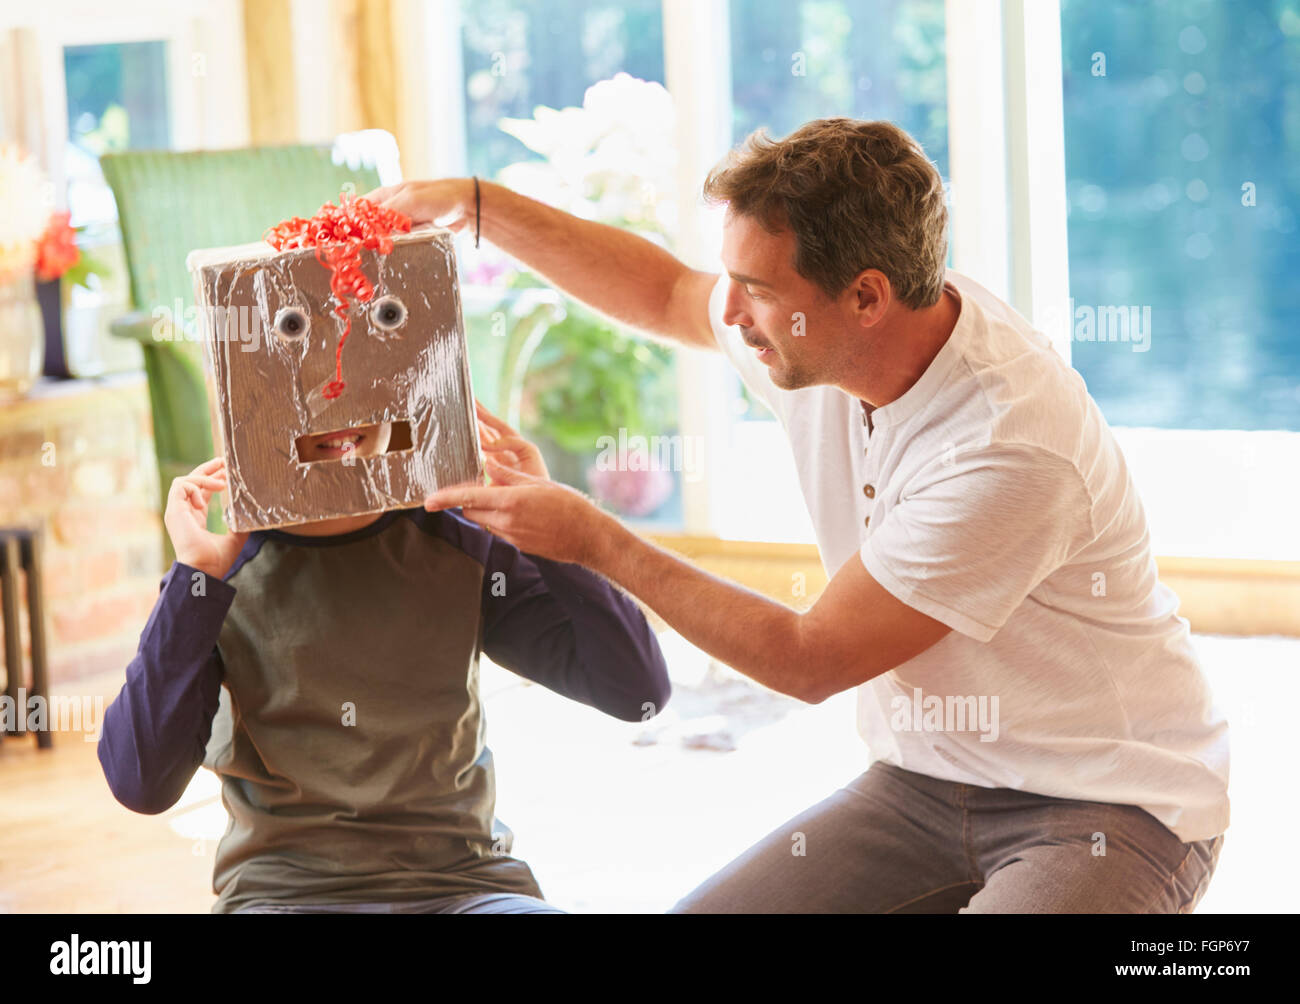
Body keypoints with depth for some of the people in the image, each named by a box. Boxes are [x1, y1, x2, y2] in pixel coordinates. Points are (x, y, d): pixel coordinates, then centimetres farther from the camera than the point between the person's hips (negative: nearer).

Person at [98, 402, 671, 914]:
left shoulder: (462, 553, 7)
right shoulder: (220, 577, 3)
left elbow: (638, 691, 0)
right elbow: (140, 784, -9)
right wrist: (194, 577, -11)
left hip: (463, 884, 2)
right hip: (282, 892, -1)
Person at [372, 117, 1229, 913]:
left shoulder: (1012, 447, -29)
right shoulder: (819, 331, -6)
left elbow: (809, 661, -20)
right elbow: (666, 293, 19)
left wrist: (595, 539, -13)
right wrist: (474, 202, 13)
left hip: (1114, 804, -7)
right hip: (928, 780, 7)